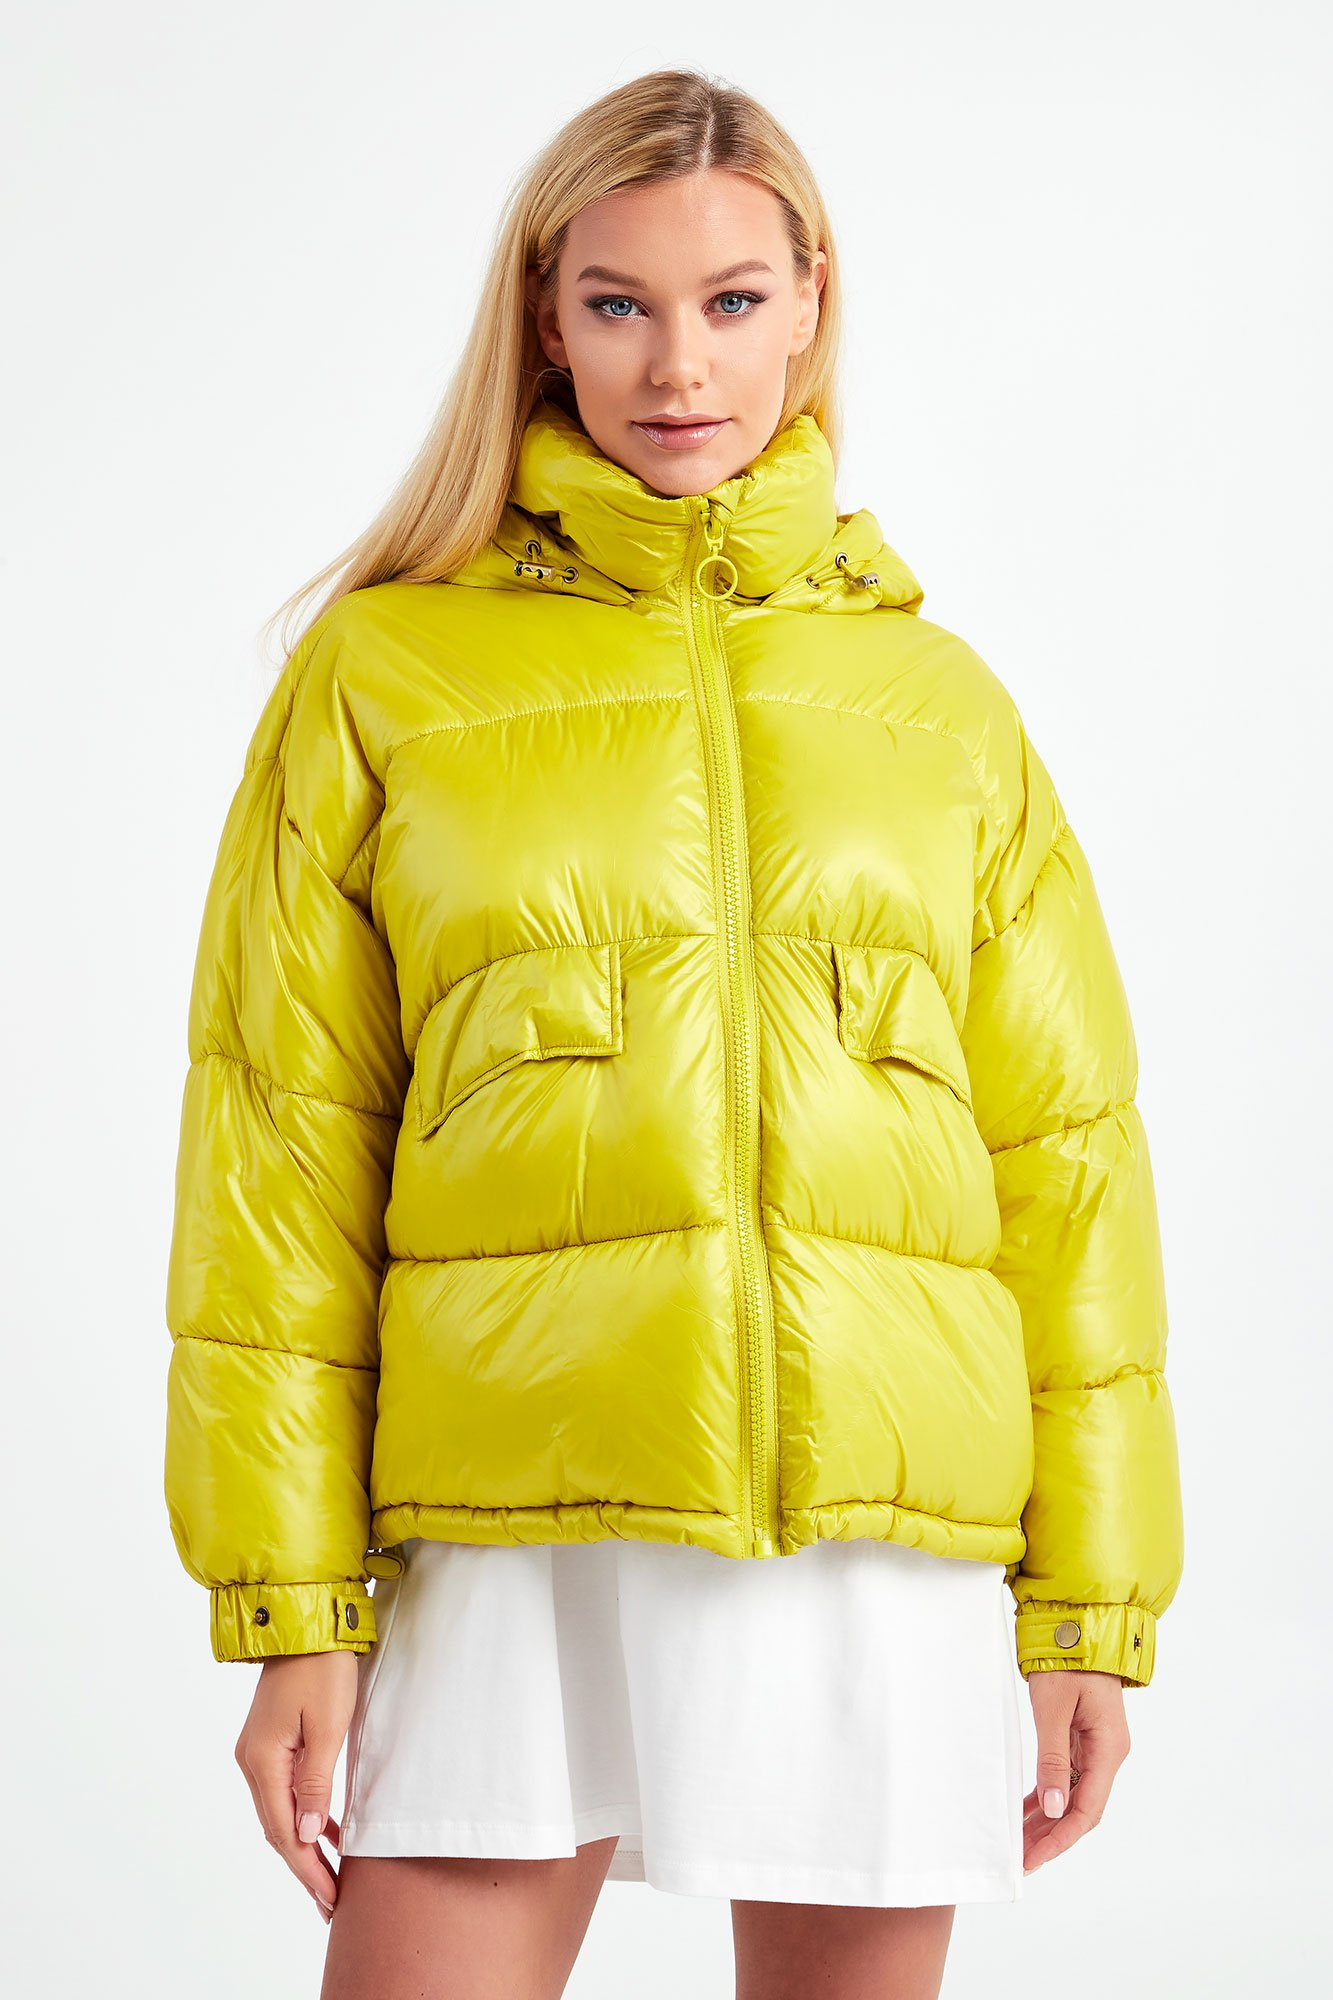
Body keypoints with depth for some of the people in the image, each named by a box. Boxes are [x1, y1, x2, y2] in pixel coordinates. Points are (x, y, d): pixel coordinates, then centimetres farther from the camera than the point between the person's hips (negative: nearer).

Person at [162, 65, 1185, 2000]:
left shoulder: (941, 701, 11)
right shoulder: (383, 671, 5)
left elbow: (1065, 1148, 10)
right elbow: (278, 1137, 2)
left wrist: (1093, 1601, 6)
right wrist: (291, 1602, -4)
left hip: (884, 1541, 2)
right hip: (511, 1513, -2)